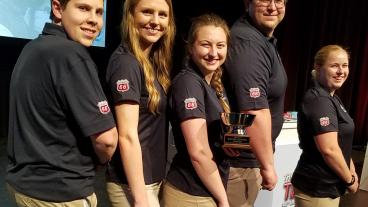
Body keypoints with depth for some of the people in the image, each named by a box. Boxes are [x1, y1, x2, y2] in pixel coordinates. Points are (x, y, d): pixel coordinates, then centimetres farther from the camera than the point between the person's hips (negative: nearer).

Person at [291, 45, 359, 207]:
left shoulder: (330, 98, 10)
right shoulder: (319, 101, -21)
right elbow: (329, 149, -26)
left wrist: (351, 171, 11)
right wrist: (350, 180, -12)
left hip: (327, 186, 9)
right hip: (317, 189, -9)